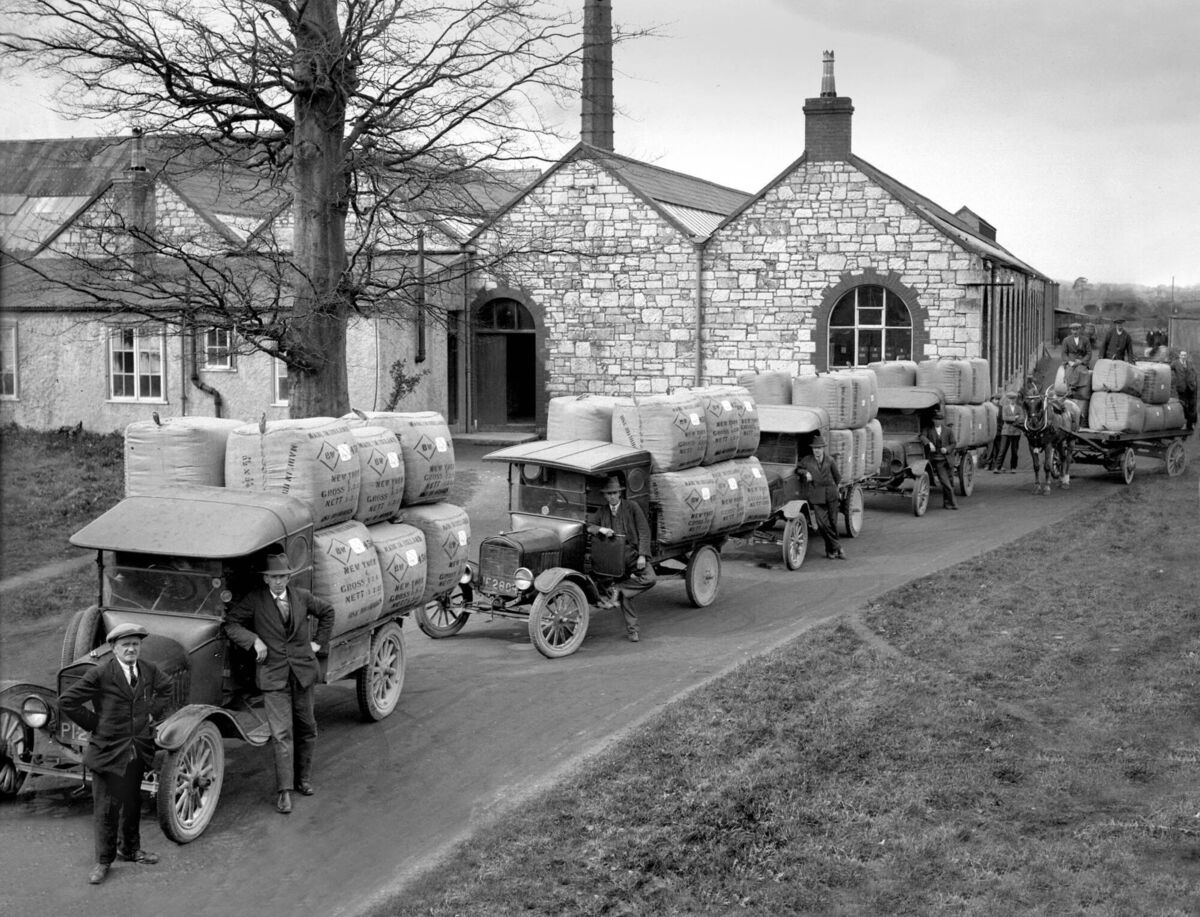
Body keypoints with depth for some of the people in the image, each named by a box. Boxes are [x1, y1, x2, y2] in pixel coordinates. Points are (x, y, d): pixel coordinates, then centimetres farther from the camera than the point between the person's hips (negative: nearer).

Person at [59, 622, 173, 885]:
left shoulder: (149, 670, 1)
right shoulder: (99, 674, -16)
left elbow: (165, 688, 23)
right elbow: (67, 701, -14)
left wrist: (154, 713, 9)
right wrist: (93, 723, -10)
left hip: (137, 751, 5)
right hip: (108, 752, -5)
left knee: (132, 803, 17)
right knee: (107, 808, 2)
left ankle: (130, 849, 34)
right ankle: (103, 861, 14)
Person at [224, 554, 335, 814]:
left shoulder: (302, 597, 3)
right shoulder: (254, 600, -5)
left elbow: (327, 611, 19)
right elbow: (231, 623, -5)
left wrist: (319, 641, 12)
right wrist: (254, 640, -17)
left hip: (302, 671, 4)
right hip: (273, 675, -3)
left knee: (306, 728, 13)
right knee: (281, 733, -10)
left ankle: (303, 778, 30)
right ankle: (284, 791, -7)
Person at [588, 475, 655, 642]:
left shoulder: (632, 507, 2)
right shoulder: (601, 511, 11)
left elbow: (644, 532, -2)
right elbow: (586, 525, 1)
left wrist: (642, 555, -11)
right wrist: (600, 529, -18)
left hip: (633, 552, -1)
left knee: (650, 579, -27)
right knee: (624, 596, -4)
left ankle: (617, 590, -14)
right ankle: (631, 629, 9)